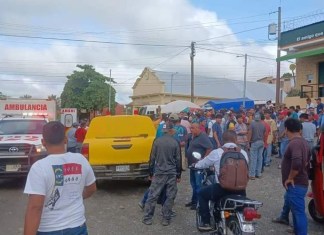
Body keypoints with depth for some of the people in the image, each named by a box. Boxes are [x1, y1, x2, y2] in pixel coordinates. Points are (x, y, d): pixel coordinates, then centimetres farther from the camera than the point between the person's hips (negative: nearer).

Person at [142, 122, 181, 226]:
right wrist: (178, 175, 9)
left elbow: (152, 158, 2)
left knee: (153, 196, 6)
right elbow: (178, 160, 0)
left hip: (159, 173, 1)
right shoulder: (175, 143, -3)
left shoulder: (157, 141, -1)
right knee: (170, 197, 8)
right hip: (172, 174, -1)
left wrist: (151, 173, 10)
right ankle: (166, 219, 11)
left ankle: (147, 218, 9)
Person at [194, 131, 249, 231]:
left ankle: (206, 222, 17)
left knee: (202, 193, 20)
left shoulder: (216, 153, -4)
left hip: (222, 189, -3)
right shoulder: (243, 153, 3)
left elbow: (203, 164, 10)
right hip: (240, 189, 4)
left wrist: (195, 165, 33)